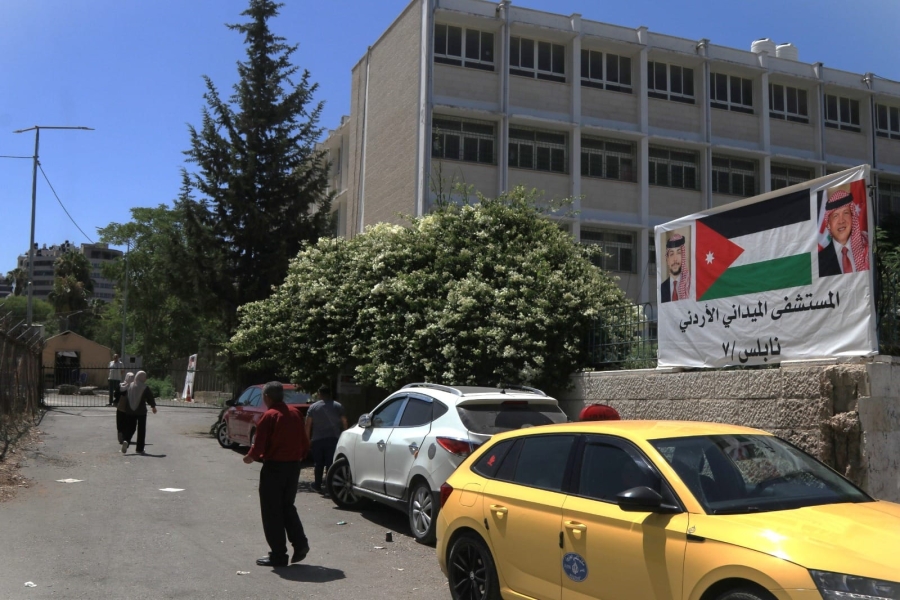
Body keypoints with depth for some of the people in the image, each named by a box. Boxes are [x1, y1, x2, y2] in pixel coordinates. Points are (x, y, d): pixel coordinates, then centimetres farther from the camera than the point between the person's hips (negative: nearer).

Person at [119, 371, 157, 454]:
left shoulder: (130, 386, 1)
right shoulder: (145, 388, -11)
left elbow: (125, 396, 8)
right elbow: (150, 398, -3)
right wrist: (153, 407, 15)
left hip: (130, 411, 3)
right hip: (141, 411, -3)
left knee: (130, 428, 13)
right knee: (141, 430, 8)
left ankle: (126, 441, -16)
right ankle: (140, 449, 10)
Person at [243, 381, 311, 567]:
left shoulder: (269, 416, -14)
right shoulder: (295, 413, 6)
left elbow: (259, 445, -15)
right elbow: (305, 442, 9)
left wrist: (250, 457, 4)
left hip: (274, 467, -7)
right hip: (294, 466, 7)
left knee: (272, 512, 4)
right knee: (287, 506, 20)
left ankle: (278, 555, 7)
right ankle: (300, 544, 10)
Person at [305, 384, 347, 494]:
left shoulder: (313, 407, 3)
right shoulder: (338, 406, 4)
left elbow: (308, 425, 0)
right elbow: (344, 423, 2)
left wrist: (308, 438, 6)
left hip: (317, 439, 1)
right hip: (333, 439, -1)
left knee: (319, 464, 13)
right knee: (331, 464, -2)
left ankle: (318, 485, 21)